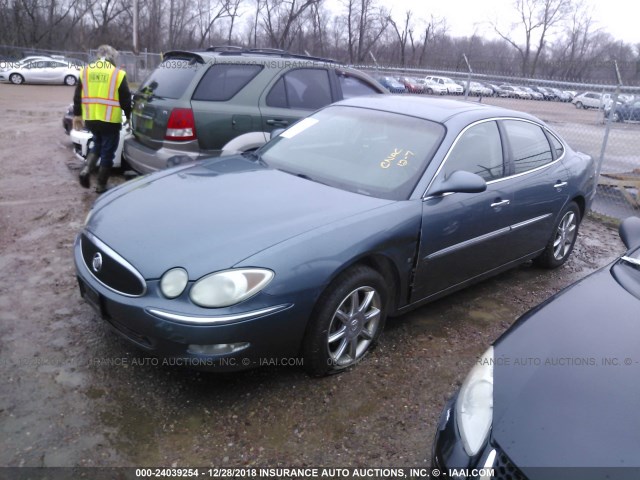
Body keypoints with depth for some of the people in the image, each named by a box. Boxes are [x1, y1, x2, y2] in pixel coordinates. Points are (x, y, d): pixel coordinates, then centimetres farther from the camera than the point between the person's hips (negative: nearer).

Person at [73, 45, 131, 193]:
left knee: (97, 145, 26)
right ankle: (101, 185, 12)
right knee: (107, 152, 7)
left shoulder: (85, 71, 7)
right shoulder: (118, 74, -6)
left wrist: (77, 115, 20)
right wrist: (129, 116, 9)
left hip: (90, 119, 5)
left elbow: (77, 96, 11)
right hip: (110, 120, -5)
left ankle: (86, 170, 5)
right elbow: (125, 100, -4)